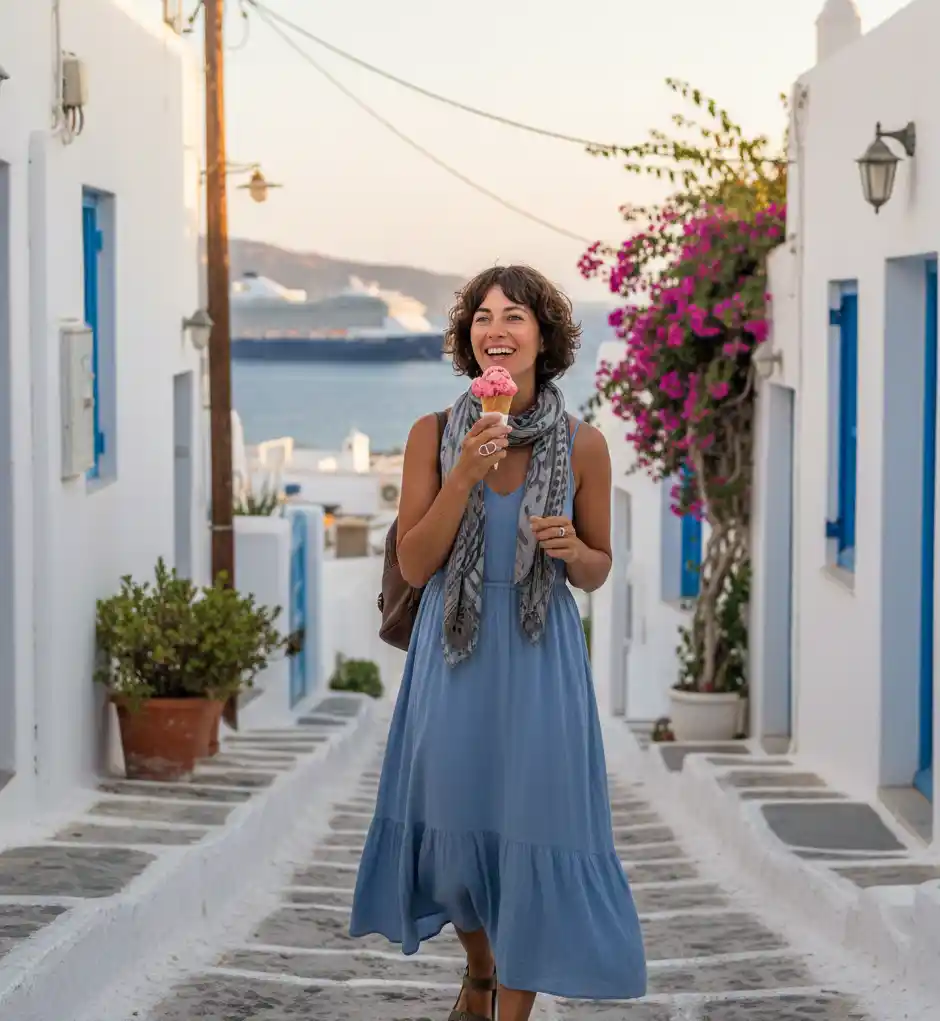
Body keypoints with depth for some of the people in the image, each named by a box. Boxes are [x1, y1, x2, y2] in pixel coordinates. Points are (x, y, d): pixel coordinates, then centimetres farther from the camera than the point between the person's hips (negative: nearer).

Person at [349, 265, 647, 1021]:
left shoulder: (582, 445, -2)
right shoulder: (434, 435, -2)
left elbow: (598, 571, 7)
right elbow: (413, 564, -6)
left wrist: (571, 550, -16)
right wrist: (465, 474, -17)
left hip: (539, 661, -1)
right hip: (452, 656, 1)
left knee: (531, 837, -2)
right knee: (454, 831, 12)